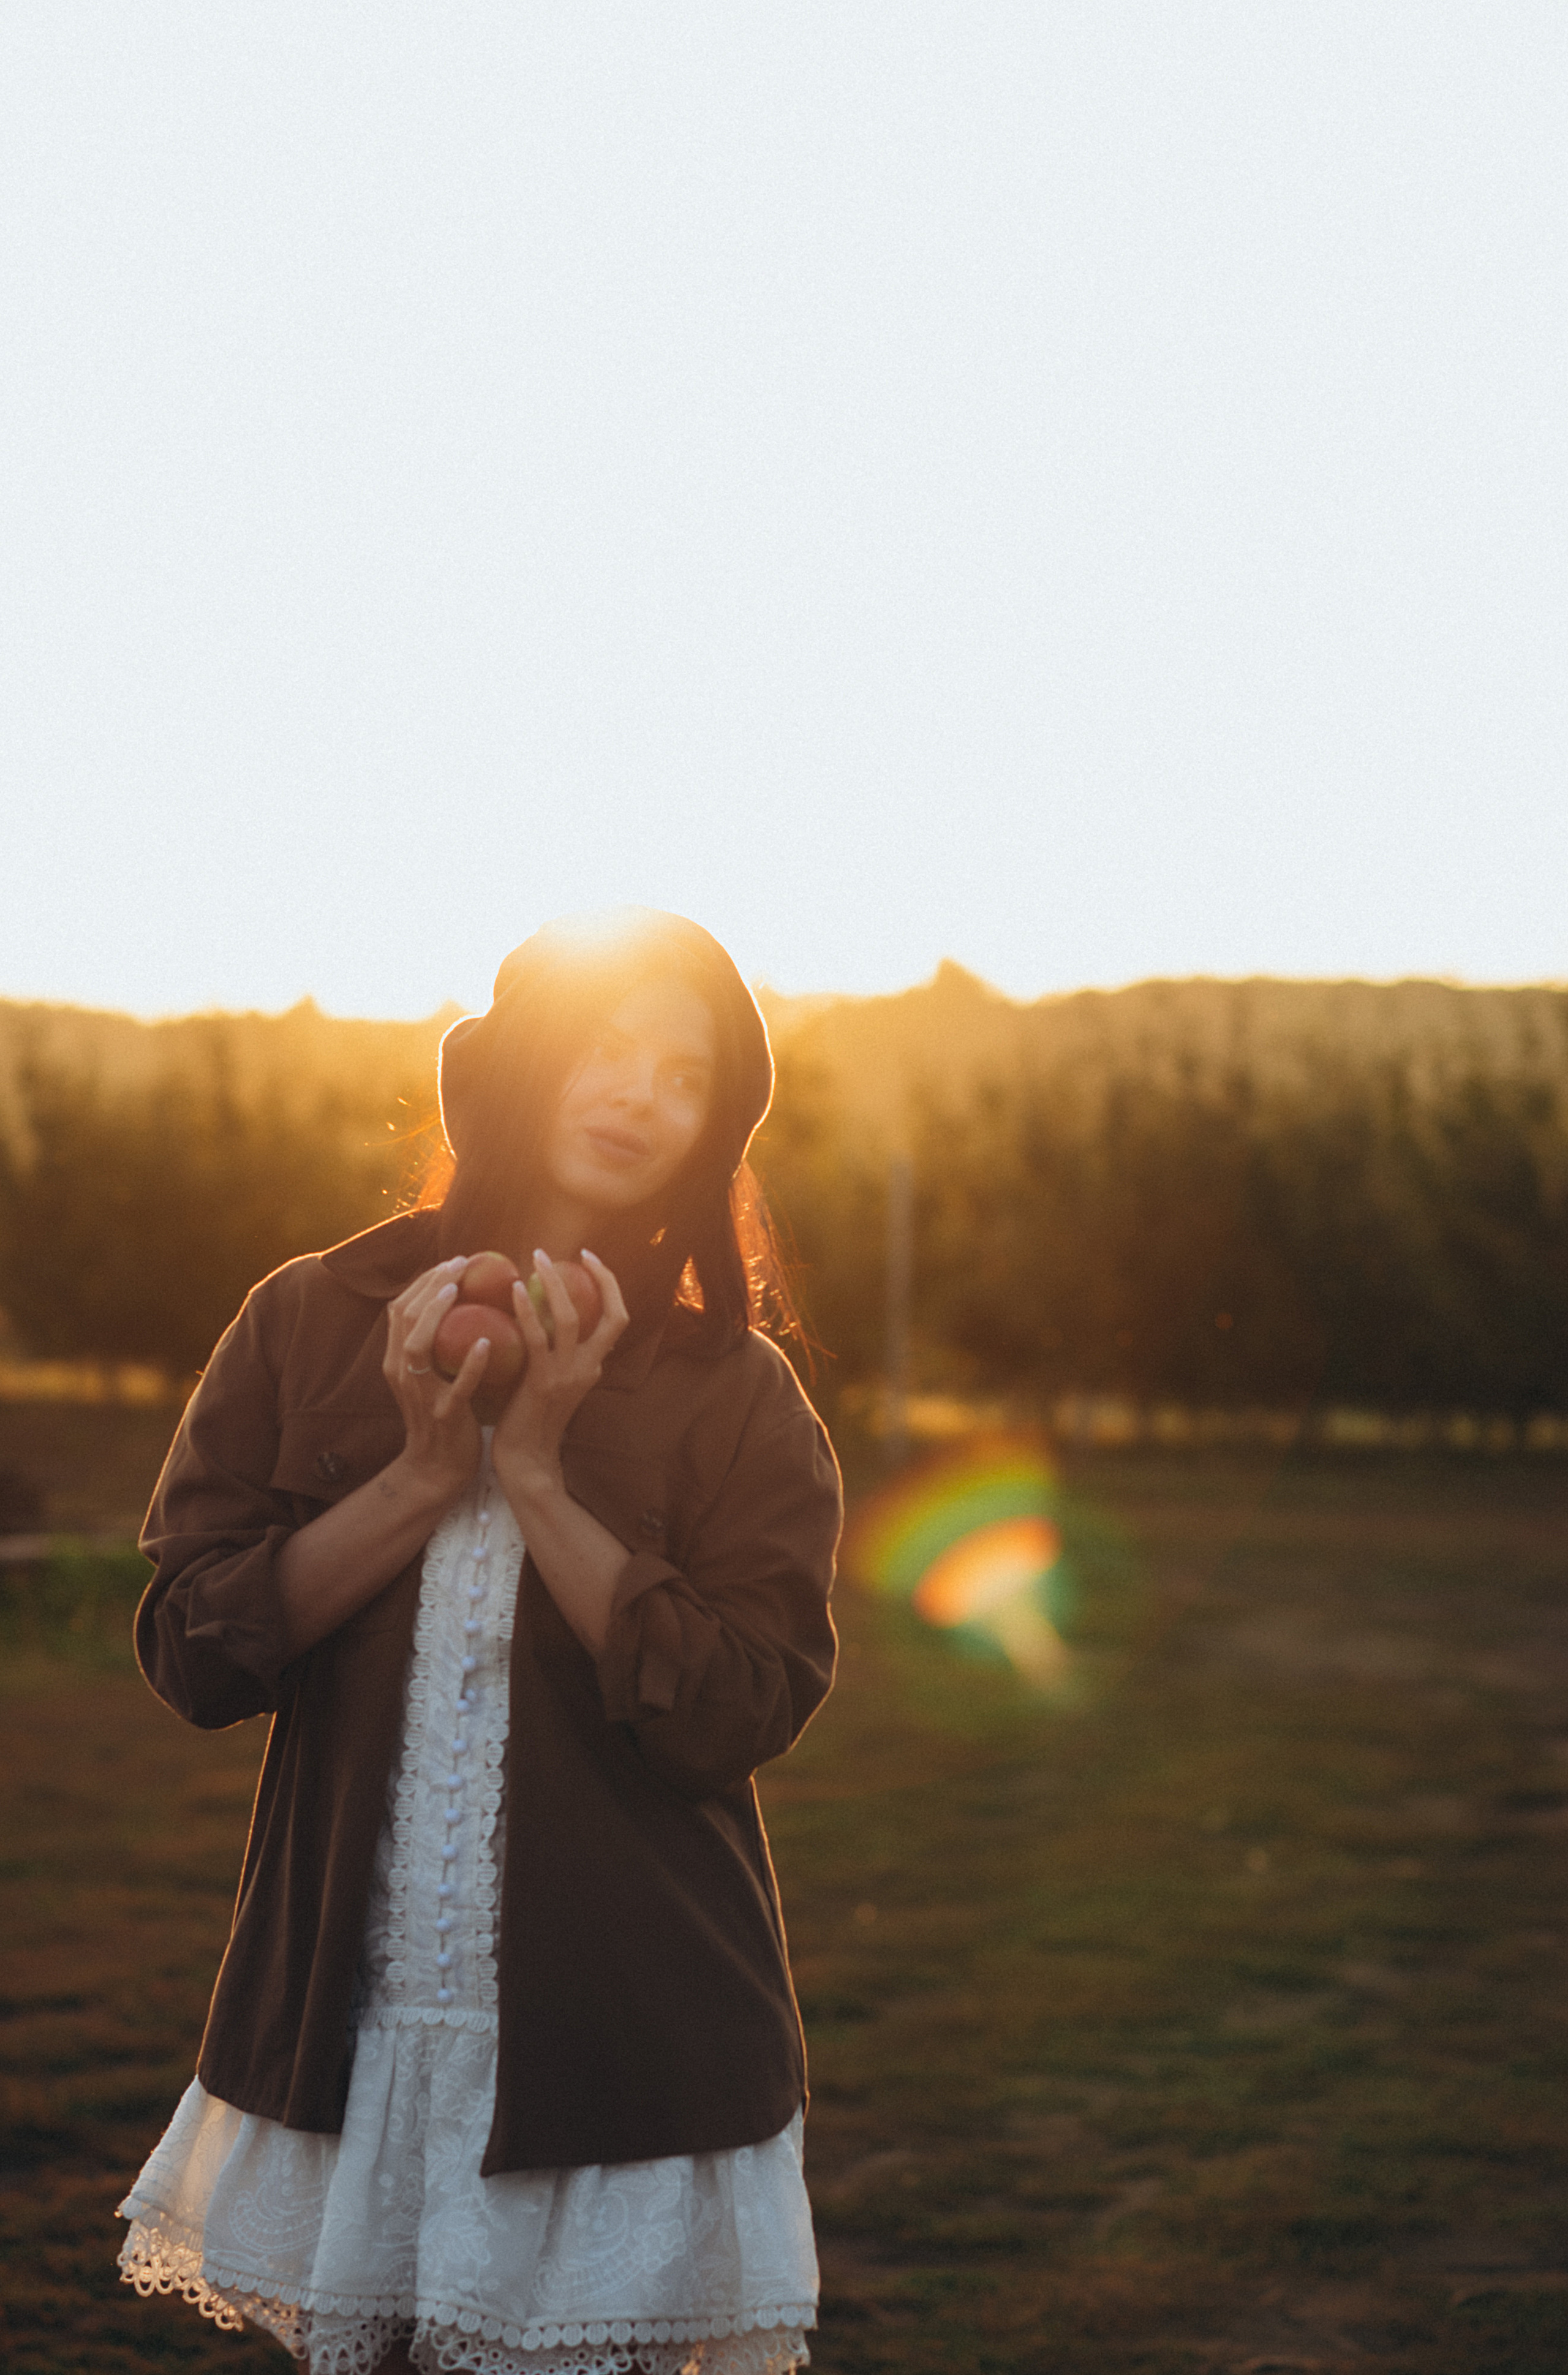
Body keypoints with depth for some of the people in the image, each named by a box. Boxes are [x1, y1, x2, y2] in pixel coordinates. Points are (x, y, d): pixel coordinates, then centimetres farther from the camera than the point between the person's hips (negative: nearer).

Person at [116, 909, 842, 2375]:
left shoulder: (732, 1397, 1)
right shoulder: (313, 1325, 5)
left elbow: (737, 1712, -11)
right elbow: (191, 1652, -2)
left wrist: (537, 1476, -14)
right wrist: (424, 1476, -11)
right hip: (348, 2020, 2)